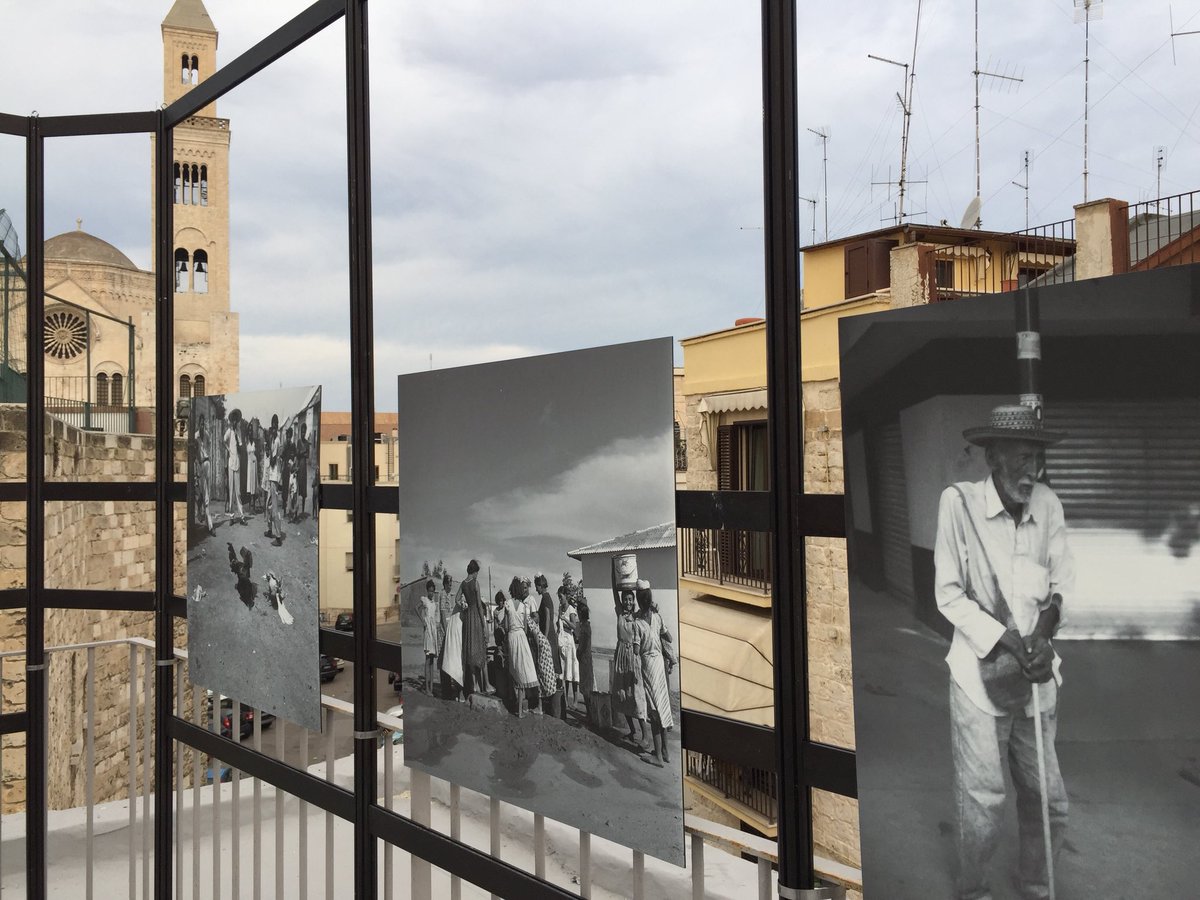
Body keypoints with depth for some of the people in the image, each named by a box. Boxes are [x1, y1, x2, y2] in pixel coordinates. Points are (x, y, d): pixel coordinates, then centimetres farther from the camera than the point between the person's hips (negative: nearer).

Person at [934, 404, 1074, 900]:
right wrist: (1009, 644, -17)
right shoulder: (959, 502, -12)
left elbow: (1062, 579, 6)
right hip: (980, 674, -3)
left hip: (1037, 674, 4)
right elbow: (948, 594, -10)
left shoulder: (1047, 504, -3)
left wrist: (1044, 629, -13)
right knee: (982, 802, 4)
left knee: (1048, 800, 13)